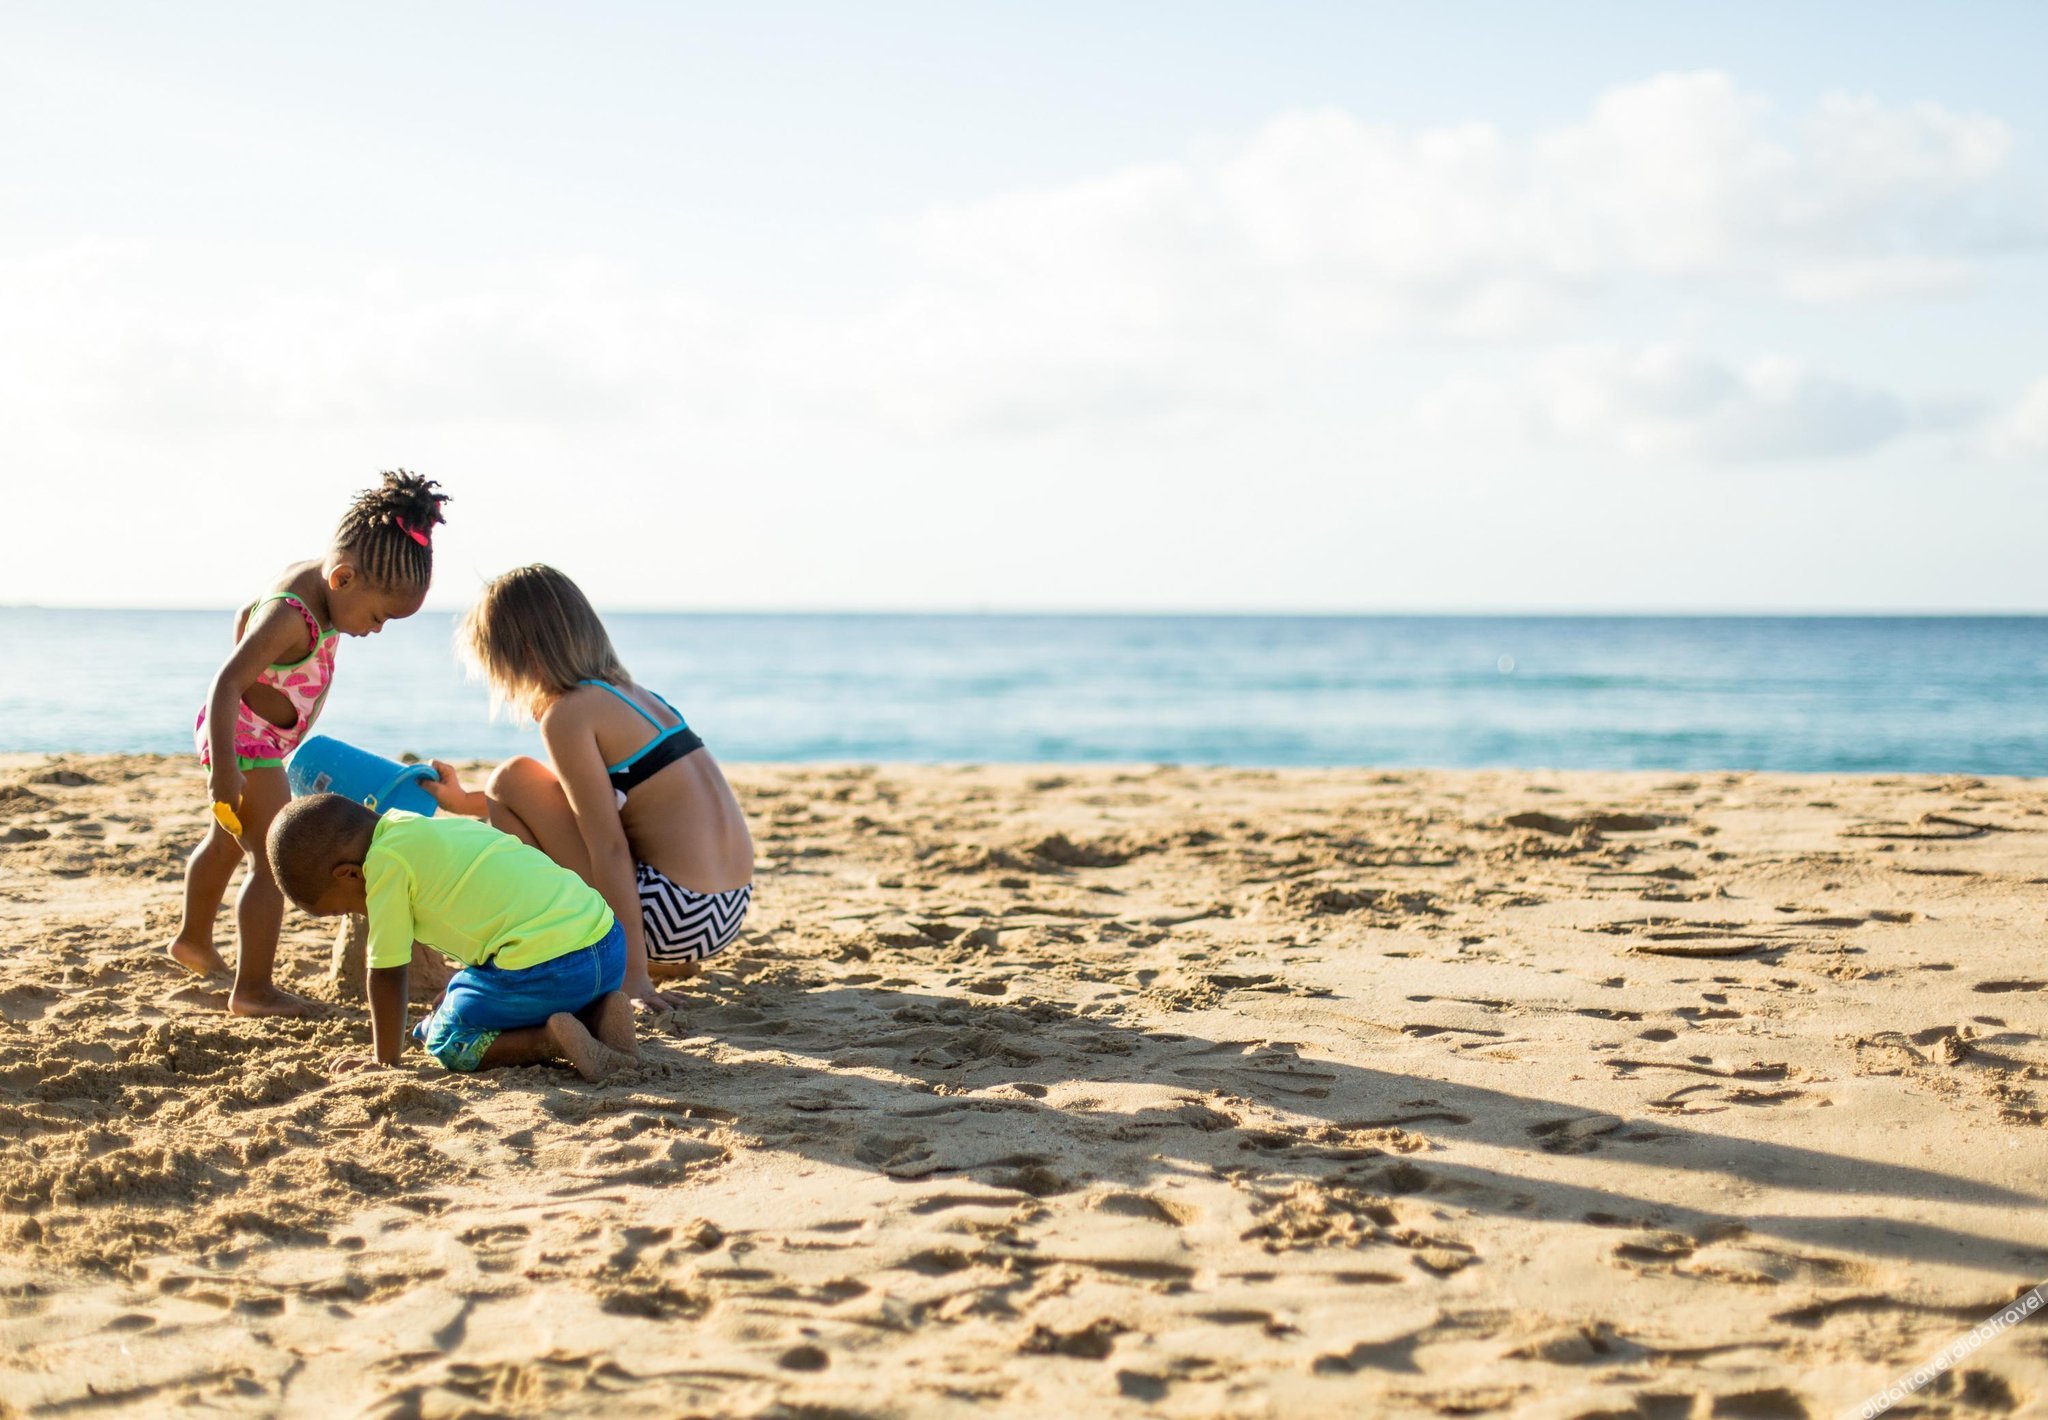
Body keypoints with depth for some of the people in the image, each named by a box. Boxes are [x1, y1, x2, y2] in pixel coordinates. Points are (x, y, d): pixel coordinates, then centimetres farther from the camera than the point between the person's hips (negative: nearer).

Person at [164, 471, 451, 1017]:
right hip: (247, 743, -11)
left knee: (227, 841, 28)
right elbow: (226, 683, -35)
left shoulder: (307, 580, -3)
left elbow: (245, 615, 15)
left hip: (243, 733, 11)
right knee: (274, 863, -10)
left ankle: (193, 941, 49)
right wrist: (224, 768, -38)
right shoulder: (292, 618, -32)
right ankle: (253, 990, -6)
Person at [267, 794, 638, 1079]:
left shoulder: (385, 864, -5)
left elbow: (387, 973, 0)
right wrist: (448, 1003, 40)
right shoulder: (430, 828, 21)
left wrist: (385, 1060, 12)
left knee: (448, 1043, 9)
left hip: (548, 967, -8)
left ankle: (552, 1040, -12)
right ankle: (599, 1013, 7)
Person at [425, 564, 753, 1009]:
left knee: (511, 779, 0)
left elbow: (609, 848, -15)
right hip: (729, 912, 9)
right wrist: (465, 802, 37)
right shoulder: (626, 692, 16)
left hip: (679, 917, -9)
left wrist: (633, 973, -15)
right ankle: (668, 962, 20)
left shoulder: (567, 713, -10)